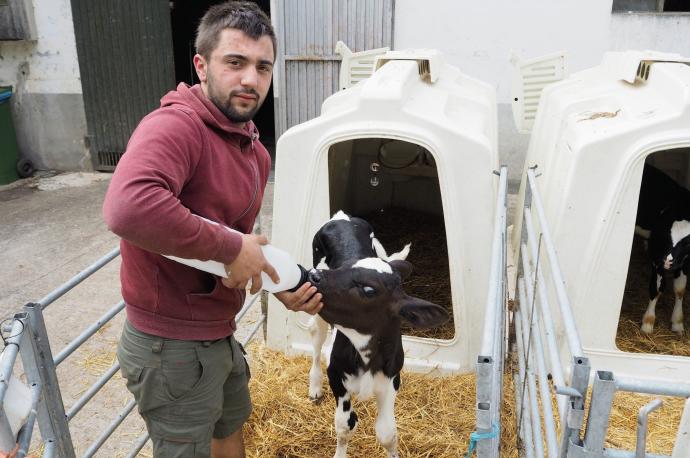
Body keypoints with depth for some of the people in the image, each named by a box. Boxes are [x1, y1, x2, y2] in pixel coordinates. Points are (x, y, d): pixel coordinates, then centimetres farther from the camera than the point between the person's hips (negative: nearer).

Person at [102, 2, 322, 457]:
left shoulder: (255, 152, 5)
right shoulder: (174, 126, -25)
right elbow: (128, 208, -44)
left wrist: (281, 286, -1)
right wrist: (230, 247, -33)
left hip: (219, 334, 9)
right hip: (173, 349, -9)